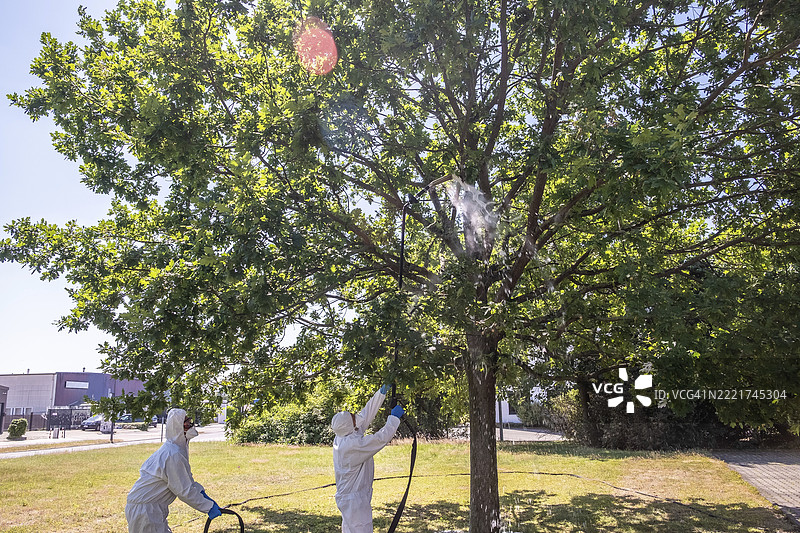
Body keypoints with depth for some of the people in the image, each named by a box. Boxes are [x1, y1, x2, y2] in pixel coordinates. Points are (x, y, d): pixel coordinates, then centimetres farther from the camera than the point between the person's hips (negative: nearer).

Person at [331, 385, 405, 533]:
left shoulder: (341, 438, 0)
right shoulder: (353, 444, -28)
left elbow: (366, 414, 3)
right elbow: (381, 438, -24)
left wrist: (381, 393, 4)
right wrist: (394, 417, -12)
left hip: (345, 497, 10)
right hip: (355, 500, -10)